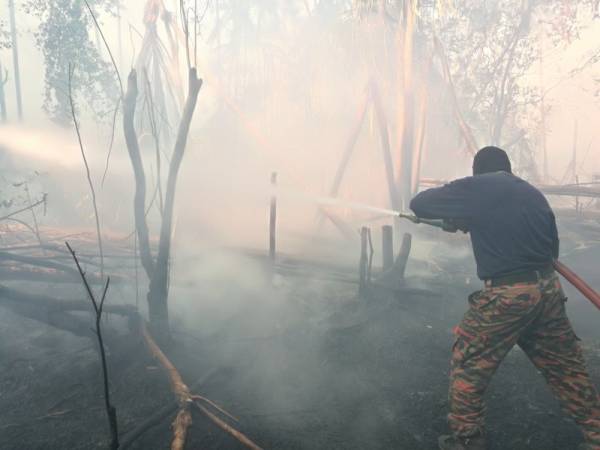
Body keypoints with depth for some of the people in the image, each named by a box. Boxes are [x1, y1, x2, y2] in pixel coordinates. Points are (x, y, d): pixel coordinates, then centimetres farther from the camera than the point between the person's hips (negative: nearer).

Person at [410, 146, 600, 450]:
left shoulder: (473, 188, -2)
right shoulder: (533, 193, 15)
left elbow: (419, 204, 4)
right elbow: (552, 246, 21)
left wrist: (454, 215, 22)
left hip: (506, 295, -6)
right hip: (549, 288, 6)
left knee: (467, 367, 10)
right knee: (566, 369, 21)